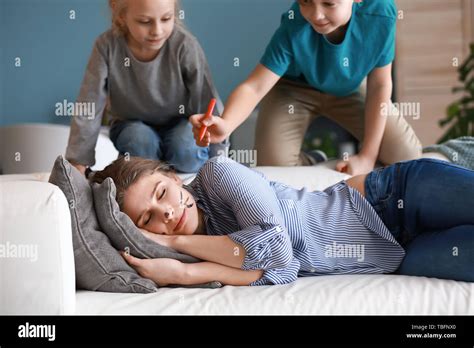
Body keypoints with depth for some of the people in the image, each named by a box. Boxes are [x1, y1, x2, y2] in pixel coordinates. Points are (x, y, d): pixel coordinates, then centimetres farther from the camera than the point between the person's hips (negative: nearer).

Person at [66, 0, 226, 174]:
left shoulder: (185, 45, -25)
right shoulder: (107, 46, -23)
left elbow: (207, 103, -20)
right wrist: (78, 164, -18)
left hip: (178, 123, 0)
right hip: (132, 125, 0)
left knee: (187, 151, -30)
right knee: (141, 141, -32)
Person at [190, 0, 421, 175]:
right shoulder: (294, 29, -35)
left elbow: (379, 85, -18)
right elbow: (255, 87, -36)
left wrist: (368, 155, -17)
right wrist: (225, 124, -59)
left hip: (346, 91, 2)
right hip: (294, 88, -1)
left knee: (407, 157, -9)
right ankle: (313, 162, 14)